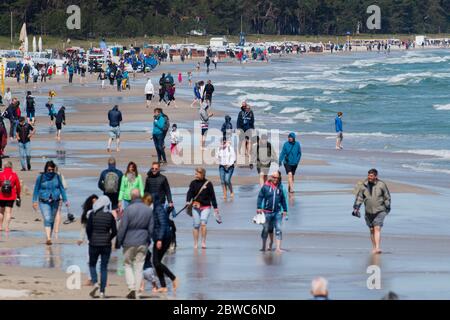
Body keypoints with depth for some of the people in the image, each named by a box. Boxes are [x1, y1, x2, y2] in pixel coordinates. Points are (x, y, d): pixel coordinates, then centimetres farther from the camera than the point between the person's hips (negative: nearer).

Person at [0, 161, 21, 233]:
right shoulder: (14, 175, -1)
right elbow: (18, 186, 3)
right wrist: (18, 196, 14)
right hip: (11, 197, 0)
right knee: (8, 212, 2)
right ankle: (7, 227, -7)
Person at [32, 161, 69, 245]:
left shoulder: (57, 177, 3)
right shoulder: (41, 177, -2)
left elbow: (62, 189, 9)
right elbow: (36, 190, 3)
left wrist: (65, 200, 3)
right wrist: (35, 201, -4)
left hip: (55, 201, 3)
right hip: (44, 202, -3)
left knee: (52, 220, 10)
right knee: (47, 219, -17)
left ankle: (49, 237, 22)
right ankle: (48, 238, -27)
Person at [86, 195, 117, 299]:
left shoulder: (92, 214, -6)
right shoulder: (110, 216, -3)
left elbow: (88, 228, -10)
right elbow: (114, 231, -3)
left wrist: (90, 239, 6)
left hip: (94, 244, -1)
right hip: (106, 245, 1)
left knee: (92, 264, 16)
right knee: (104, 267, 8)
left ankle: (95, 283, -9)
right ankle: (102, 291, 4)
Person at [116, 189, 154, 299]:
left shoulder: (129, 209, -12)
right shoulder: (148, 210, 1)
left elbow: (122, 227, -11)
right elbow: (151, 228, 8)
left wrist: (118, 242, -2)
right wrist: (148, 240, 21)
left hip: (129, 242, -3)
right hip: (143, 243, 3)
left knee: (128, 265, 9)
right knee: (139, 267, 8)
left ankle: (132, 288, -6)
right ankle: (137, 292, 7)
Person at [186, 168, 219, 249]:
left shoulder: (208, 183, 0)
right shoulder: (193, 183, 4)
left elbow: (212, 196, 5)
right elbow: (190, 193, -4)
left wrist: (215, 207, 7)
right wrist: (188, 201, -23)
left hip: (206, 207, -2)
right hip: (195, 207, 2)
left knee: (203, 223, -17)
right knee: (196, 225, 3)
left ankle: (203, 242, -9)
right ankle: (195, 243, 13)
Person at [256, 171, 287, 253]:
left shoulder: (279, 188, 5)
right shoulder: (265, 187, -3)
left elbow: (283, 199, 12)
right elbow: (260, 197, -1)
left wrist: (285, 210, 11)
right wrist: (259, 207, -10)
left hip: (277, 212, 1)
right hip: (267, 212, -1)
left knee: (278, 229, -6)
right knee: (266, 229, 9)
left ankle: (278, 248, -6)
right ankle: (264, 246, 23)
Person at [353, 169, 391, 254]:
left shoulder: (381, 185, -5)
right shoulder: (364, 186, 1)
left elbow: (387, 197, 4)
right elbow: (359, 198, 6)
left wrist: (387, 207, 6)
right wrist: (356, 208, -3)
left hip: (380, 211, -4)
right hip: (369, 212, 4)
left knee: (377, 229, -17)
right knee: (372, 230, 12)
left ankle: (377, 248, -24)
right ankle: (373, 247, 26)